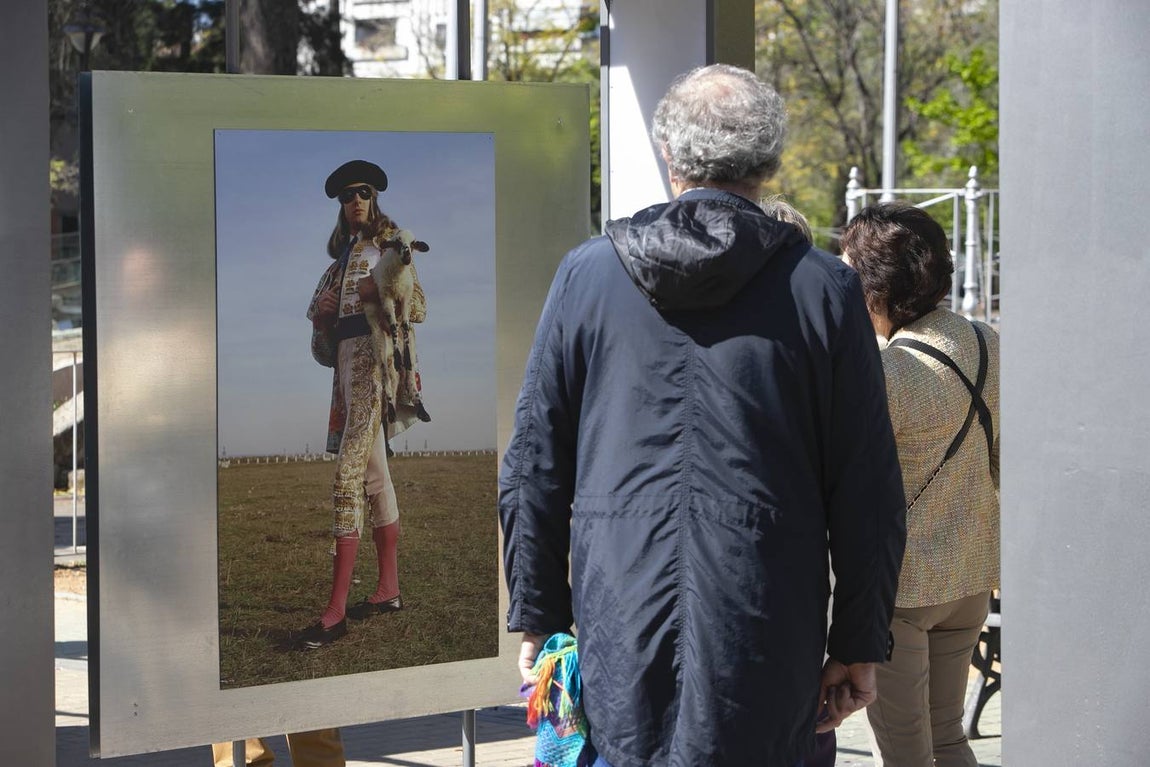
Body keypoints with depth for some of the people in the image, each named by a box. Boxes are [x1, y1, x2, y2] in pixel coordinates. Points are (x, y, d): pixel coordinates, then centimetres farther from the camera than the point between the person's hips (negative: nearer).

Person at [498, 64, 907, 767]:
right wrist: (859, 645, 8)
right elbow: (868, 490, 0)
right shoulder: (823, 287, -1)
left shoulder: (586, 274, 4)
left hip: (620, 630, 2)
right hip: (764, 642, -2)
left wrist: (538, 617, 14)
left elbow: (535, 464, 7)